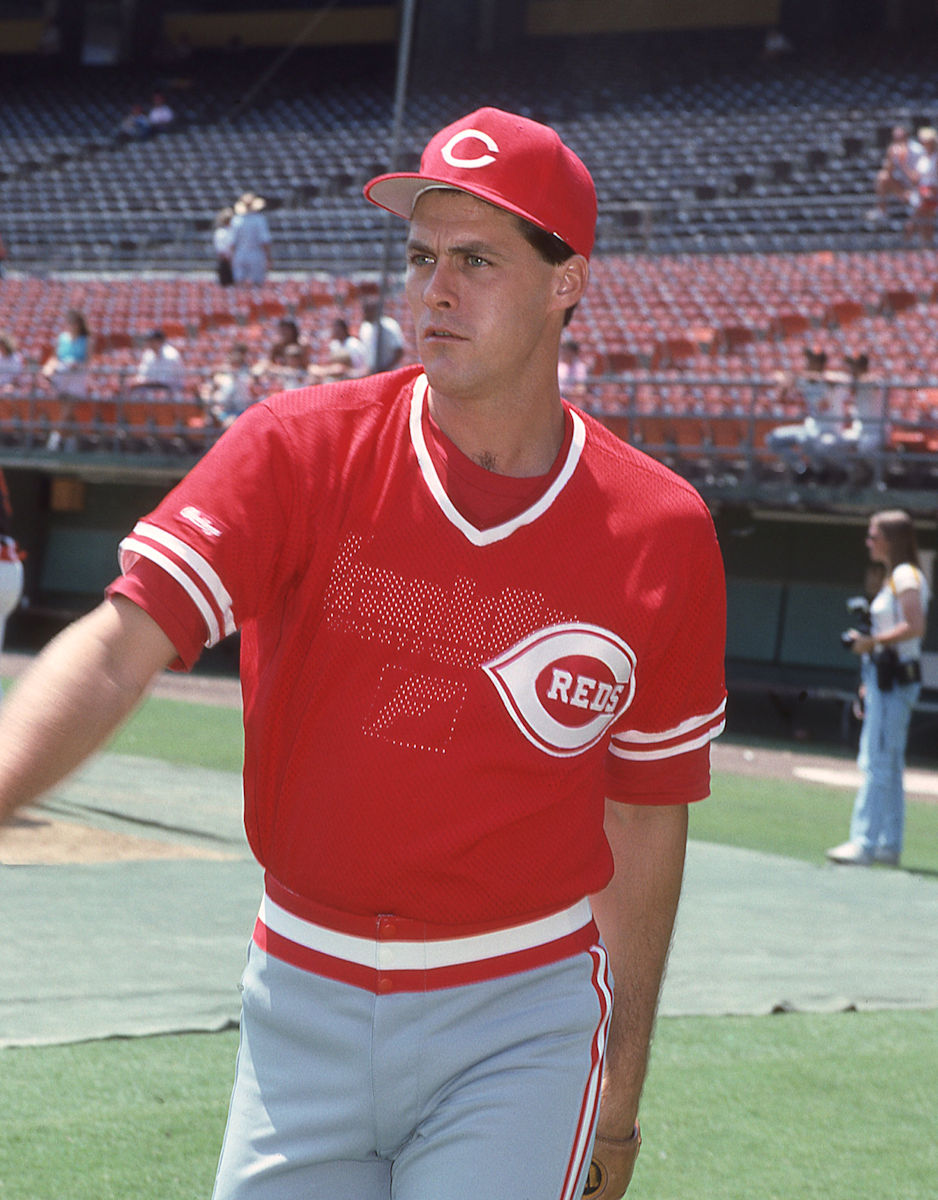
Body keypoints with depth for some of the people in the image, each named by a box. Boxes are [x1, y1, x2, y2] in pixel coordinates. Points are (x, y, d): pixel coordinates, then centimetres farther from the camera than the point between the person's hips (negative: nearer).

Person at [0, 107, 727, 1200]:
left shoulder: (662, 536, -5)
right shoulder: (298, 453, -8)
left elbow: (647, 820, 5)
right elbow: (114, 653, -21)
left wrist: (621, 1090, 11)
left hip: (519, 1021, -1)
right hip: (304, 1005, 1)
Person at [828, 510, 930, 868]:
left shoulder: (906, 576, -11)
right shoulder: (894, 577, 19)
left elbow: (915, 627, -24)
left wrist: (870, 642, -19)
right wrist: (870, 681, 22)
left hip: (895, 680, -10)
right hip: (885, 678, 10)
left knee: (877, 762, -12)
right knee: (887, 764, 11)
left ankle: (864, 842, -14)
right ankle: (889, 844, 15)